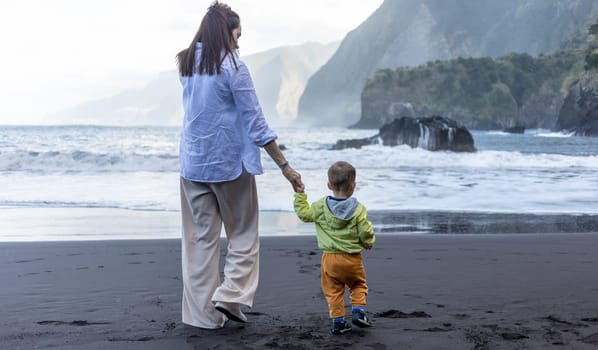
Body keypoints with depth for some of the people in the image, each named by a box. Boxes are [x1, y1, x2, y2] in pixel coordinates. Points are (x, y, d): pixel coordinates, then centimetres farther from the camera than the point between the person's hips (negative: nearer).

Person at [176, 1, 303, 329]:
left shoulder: (186, 64, 5)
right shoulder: (233, 67, -12)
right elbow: (255, 124, -13)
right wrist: (285, 165, -8)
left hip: (193, 163, 5)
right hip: (230, 163, -5)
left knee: (200, 238, 10)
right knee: (243, 234, 12)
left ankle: (203, 313, 12)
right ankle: (230, 296, 0)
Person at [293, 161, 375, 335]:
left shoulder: (321, 206, -6)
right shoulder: (358, 209, -10)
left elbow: (304, 214, 4)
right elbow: (365, 233, -7)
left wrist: (299, 195, 14)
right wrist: (368, 242, 14)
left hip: (330, 257, 1)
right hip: (352, 258, -1)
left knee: (333, 290, 10)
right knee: (358, 285, 20)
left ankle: (338, 320, 8)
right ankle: (358, 310, 5)